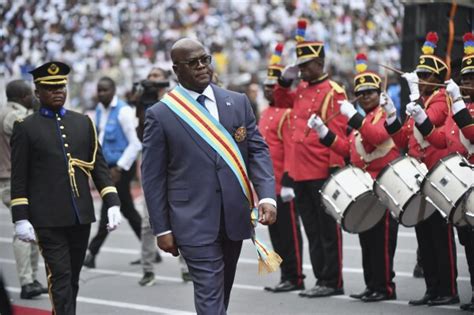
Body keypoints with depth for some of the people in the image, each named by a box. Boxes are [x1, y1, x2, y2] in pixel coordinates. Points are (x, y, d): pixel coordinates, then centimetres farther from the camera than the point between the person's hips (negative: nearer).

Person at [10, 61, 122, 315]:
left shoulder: (84, 122, 11)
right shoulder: (26, 127, 0)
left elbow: (98, 166, 10)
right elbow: (19, 177, -1)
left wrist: (112, 203, 0)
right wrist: (20, 218, -8)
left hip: (81, 216, 4)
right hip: (48, 219, -4)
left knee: (72, 279, 12)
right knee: (60, 278, -9)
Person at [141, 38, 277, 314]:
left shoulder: (239, 103, 7)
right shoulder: (160, 114, -3)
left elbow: (258, 150, 6)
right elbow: (153, 177, -1)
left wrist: (267, 196, -10)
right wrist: (161, 228, -4)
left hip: (235, 217, 4)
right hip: (195, 222, -4)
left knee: (221, 292, 15)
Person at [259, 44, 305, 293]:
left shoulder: (288, 114, -13)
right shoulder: (266, 113, 16)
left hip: (283, 184, -9)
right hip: (268, 184, 9)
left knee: (288, 232, -3)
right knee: (276, 231, 12)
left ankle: (294, 278, 3)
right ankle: (286, 276, 18)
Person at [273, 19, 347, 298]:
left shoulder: (333, 92, -9)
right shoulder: (302, 90, 13)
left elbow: (338, 134, -13)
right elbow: (281, 99, 30)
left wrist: (335, 169, -17)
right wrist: (285, 81, 9)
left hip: (322, 173, -8)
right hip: (301, 173, 8)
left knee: (328, 229, -1)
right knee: (312, 230, 11)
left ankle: (332, 282, 4)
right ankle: (321, 279, 17)